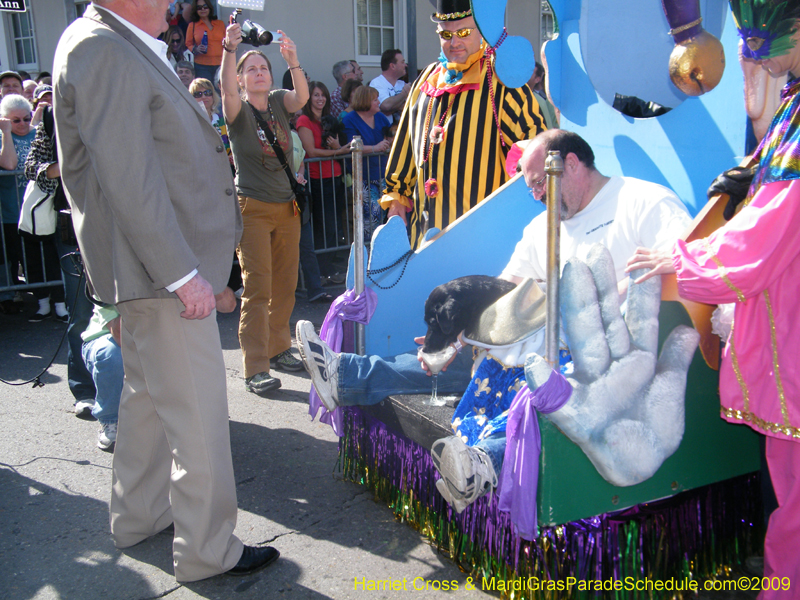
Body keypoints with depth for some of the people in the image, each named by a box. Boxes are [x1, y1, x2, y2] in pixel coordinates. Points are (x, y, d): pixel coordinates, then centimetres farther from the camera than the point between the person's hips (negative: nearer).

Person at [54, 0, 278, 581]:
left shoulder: (125, 49, 14)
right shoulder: (103, 52, -18)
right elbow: (128, 181, -24)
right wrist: (184, 275, -22)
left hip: (145, 268, 11)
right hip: (162, 271, -11)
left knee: (148, 397, 21)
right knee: (197, 416, -1)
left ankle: (138, 516, 39)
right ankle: (207, 551, 15)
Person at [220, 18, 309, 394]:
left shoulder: (279, 102, 8)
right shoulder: (237, 110, -2)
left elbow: (302, 97, -13)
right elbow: (227, 89, -24)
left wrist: (293, 60, -29)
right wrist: (230, 49, -38)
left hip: (287, 207, 5)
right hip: (253, 208, -5)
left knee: (285, 285, 10)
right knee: (257, 288, -9)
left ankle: (278, 349, 26)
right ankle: (255, 370, -6)